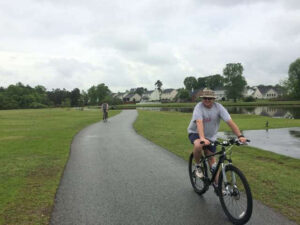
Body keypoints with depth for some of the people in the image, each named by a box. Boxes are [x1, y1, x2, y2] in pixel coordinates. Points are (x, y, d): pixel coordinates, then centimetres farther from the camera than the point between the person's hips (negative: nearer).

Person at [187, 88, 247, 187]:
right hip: (195, 133, -3)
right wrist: (202, 138, -54)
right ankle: (197, 166, -9)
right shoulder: (199, 107, -23)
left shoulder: (218, 107, -15)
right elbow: (199, 123, -39)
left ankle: (216, 184, 23)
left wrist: (240, 136, -35)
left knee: (212, 161, 6)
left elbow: (230, 122, -22)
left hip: (211, 136, 3)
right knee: (198, 145, -36)